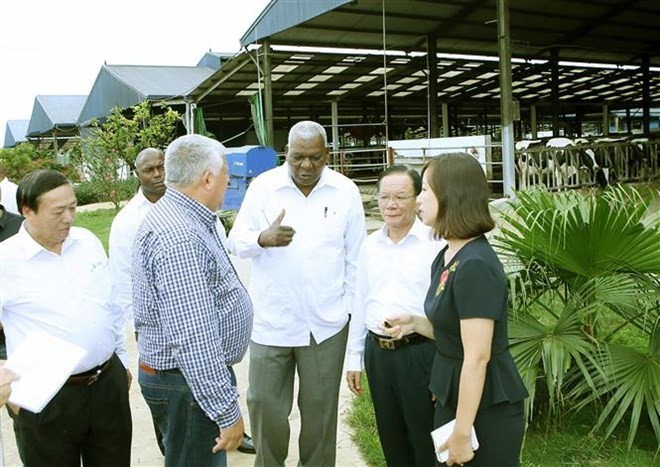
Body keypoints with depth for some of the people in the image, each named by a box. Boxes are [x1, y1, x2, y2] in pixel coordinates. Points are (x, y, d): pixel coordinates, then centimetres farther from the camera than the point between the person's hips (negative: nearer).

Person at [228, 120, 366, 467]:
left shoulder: (346, 191, -2)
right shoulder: (262, 186, -3)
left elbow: (354, 257, 3)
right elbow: (236, 242, -2)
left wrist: (351, 307, 4)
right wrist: (263, 238, -24)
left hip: (326, 322, 0)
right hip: (271, 319, 0)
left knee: (320, 407, 14)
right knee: (264, 403, 9)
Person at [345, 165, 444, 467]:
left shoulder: (436, 243, -11)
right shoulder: (369, 246, 7)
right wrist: (354, 358, 14)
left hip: (420, 354, -5)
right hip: (377, 353, 6)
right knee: (391, 440, 19)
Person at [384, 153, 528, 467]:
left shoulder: (475, 266, -24)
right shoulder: (446, 257, 5)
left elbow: (477, 357, -24)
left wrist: (462, 433, -20)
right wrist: (415, 323, -1)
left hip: (486, 407, -9)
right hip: (453, 397, 9)